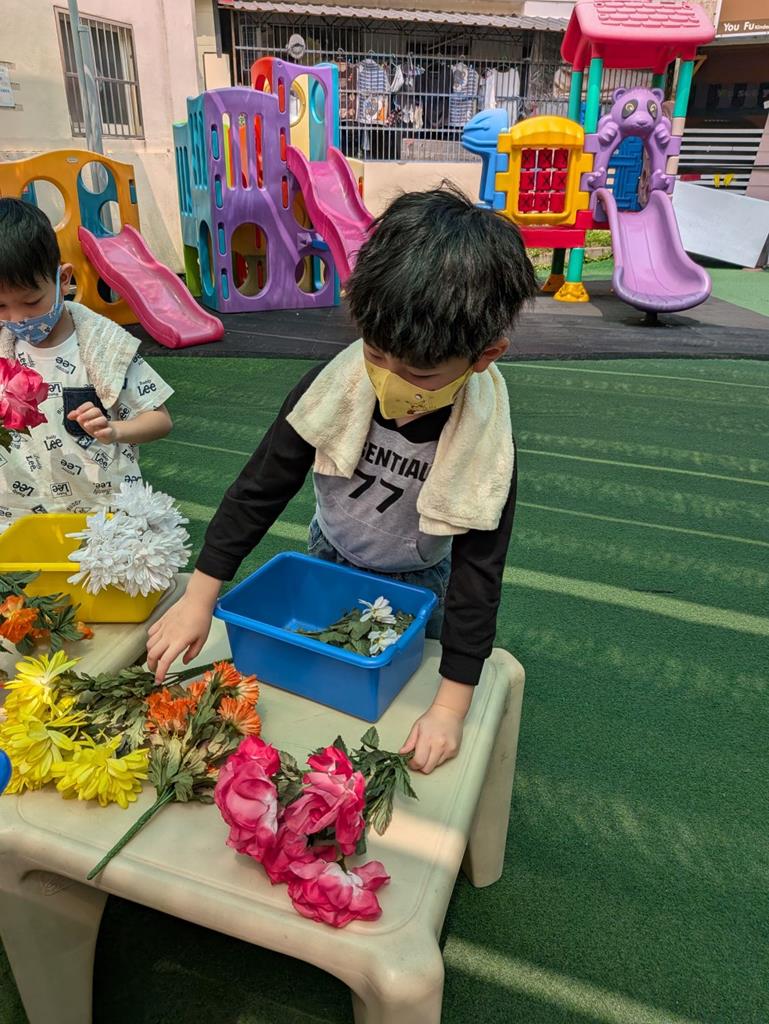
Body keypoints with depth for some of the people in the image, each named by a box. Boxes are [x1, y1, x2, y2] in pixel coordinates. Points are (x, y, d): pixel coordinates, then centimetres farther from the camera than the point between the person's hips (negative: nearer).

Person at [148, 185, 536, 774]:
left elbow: (477, 572, -27)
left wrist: (450, 708, -28)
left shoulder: (487, 444, -33)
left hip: (416, 581, -2)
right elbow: (262, 488, -20)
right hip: (328, 558, 3)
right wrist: (200, 597, -20)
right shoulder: (334, 385, -30)